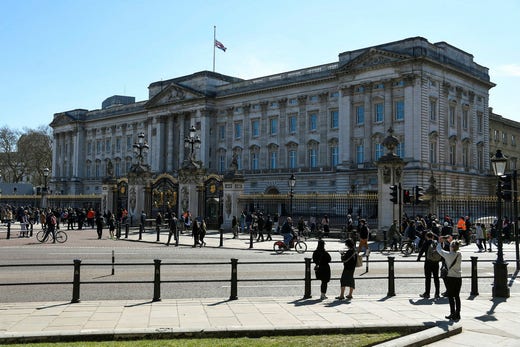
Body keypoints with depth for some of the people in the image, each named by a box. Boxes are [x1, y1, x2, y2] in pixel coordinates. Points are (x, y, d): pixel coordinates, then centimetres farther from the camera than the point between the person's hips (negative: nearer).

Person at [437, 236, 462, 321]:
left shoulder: (448, 255, -14)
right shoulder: (459, 255, -2)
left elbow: (439, 250, 1)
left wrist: (439, 242, 18)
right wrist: (451, 241, 25)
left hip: (450, 277, -5)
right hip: (459, 277, 5)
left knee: (451, 296, 3)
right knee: (457, 296, 12)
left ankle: (453, 314, 3)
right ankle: (457, 314, 17)